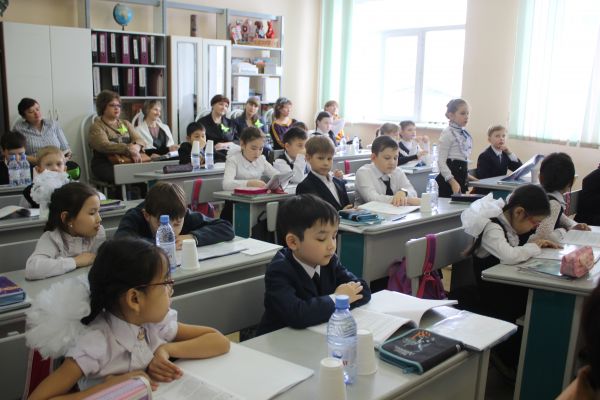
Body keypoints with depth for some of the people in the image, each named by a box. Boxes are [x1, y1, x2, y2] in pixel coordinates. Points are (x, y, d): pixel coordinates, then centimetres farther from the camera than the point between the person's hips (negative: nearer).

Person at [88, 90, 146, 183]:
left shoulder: (126, 123, 22)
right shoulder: (96, 127, 4)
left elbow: (140, 139, 7)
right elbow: (104, 145, -15)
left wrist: (136, 147, -19)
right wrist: (129, 149, -29)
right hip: (105, 165, -5)